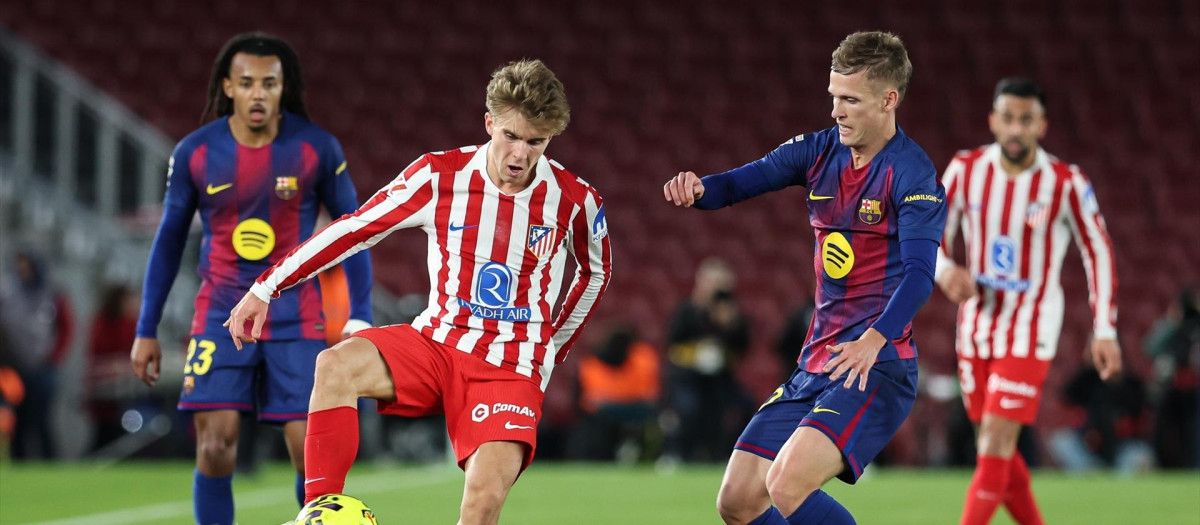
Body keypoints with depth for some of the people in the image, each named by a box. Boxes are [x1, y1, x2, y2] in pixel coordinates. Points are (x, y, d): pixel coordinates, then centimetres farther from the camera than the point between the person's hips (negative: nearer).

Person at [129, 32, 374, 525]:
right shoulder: (194, 152, -3)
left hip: (296, 316, -1)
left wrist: (359, 318, -4)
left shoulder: (318, 148, -6)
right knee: (215, 446, -11)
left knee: (310, 451, -7)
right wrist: (147, 330, 7)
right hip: (221, 314, 1)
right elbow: (169, 239, 8)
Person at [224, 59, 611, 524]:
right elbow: (355, 228, 0)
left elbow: (595, 274, 17)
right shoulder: (440, 176, -5)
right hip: (437, 341, 2)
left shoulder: (575, 201, -4)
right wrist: (266, 288, -3)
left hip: (510, 367, -1)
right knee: (336, 365, -30)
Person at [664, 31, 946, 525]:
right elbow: (742, 182, 4)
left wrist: (872, 341, -39)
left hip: (875, 366, -8)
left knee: (786, 485, -27)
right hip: (816, 363, 8)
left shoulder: (913, 173, -12)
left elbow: (919, 275, -23)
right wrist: (697, 187, -20)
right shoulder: (821, 150, 9)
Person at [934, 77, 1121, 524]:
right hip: (977, 323, 4)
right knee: (995, 449, 10)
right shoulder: (966, 169, -4)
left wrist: (1105, 331, -4)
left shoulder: (1066, 184, -12)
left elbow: (1098, 252, -2)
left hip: (1030, 331, -4)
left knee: (996, 441, -14)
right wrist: (944, 269, -16)